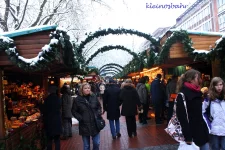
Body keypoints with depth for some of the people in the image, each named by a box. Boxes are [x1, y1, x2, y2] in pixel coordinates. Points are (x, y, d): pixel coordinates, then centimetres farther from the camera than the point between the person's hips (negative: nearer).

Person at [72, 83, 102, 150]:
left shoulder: (94, 97, 0)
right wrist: (80, 118, -12)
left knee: (97, 143, 11)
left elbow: (99, 106, 13)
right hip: (84, 125, -2)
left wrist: (98, 113, -3)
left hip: (95, 124, 2)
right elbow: (74, 111, 1)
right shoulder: (77, 99, -6)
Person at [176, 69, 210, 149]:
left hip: (201, 131, 8)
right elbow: (182, 117, -20)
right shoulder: (182, 95, -16)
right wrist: (187, 137, -22)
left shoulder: (197, 93, 10)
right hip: (192, 133, -8)